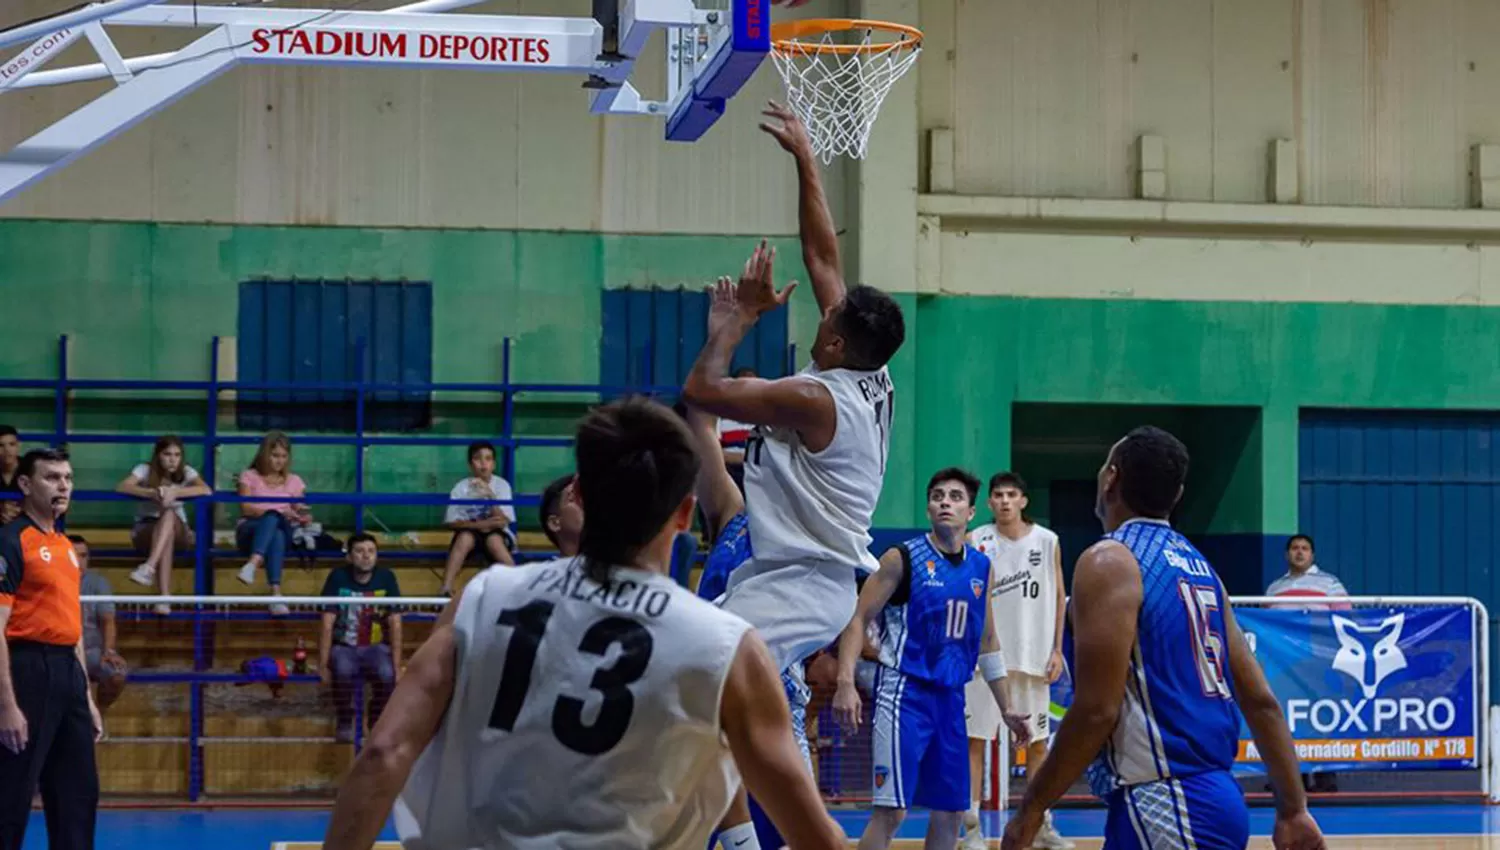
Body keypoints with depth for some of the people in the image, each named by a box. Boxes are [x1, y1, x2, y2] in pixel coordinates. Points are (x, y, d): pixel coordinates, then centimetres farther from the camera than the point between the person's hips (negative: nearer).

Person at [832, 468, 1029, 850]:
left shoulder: (980, 567, 11)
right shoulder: (903, 558, -6)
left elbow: (987, 640, 21)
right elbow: (858, 620, -7)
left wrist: (1005, 708, 20)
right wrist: (846, 683, -21)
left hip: (950, 697, 6)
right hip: (904, 692, -6)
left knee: (950, 811, 9)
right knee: (892, 809, -13)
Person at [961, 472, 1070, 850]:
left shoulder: (1047, 541, 3)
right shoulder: (977, 541, -1)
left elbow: (1058, 596, 7)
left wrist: (1057, 649, 2)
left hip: (1033, 656, 2)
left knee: (1037, 741, 8)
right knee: (975, 738, -3)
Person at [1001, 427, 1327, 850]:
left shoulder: (1110, 562, -10)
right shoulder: (1196, 565, 15)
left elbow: (1097, 709, -17)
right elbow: (1260, 700, 14)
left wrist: (1031, 808, -8)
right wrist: (1293, 810, 16)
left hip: (1164, 806, -9)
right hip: (1210, 795, 9)